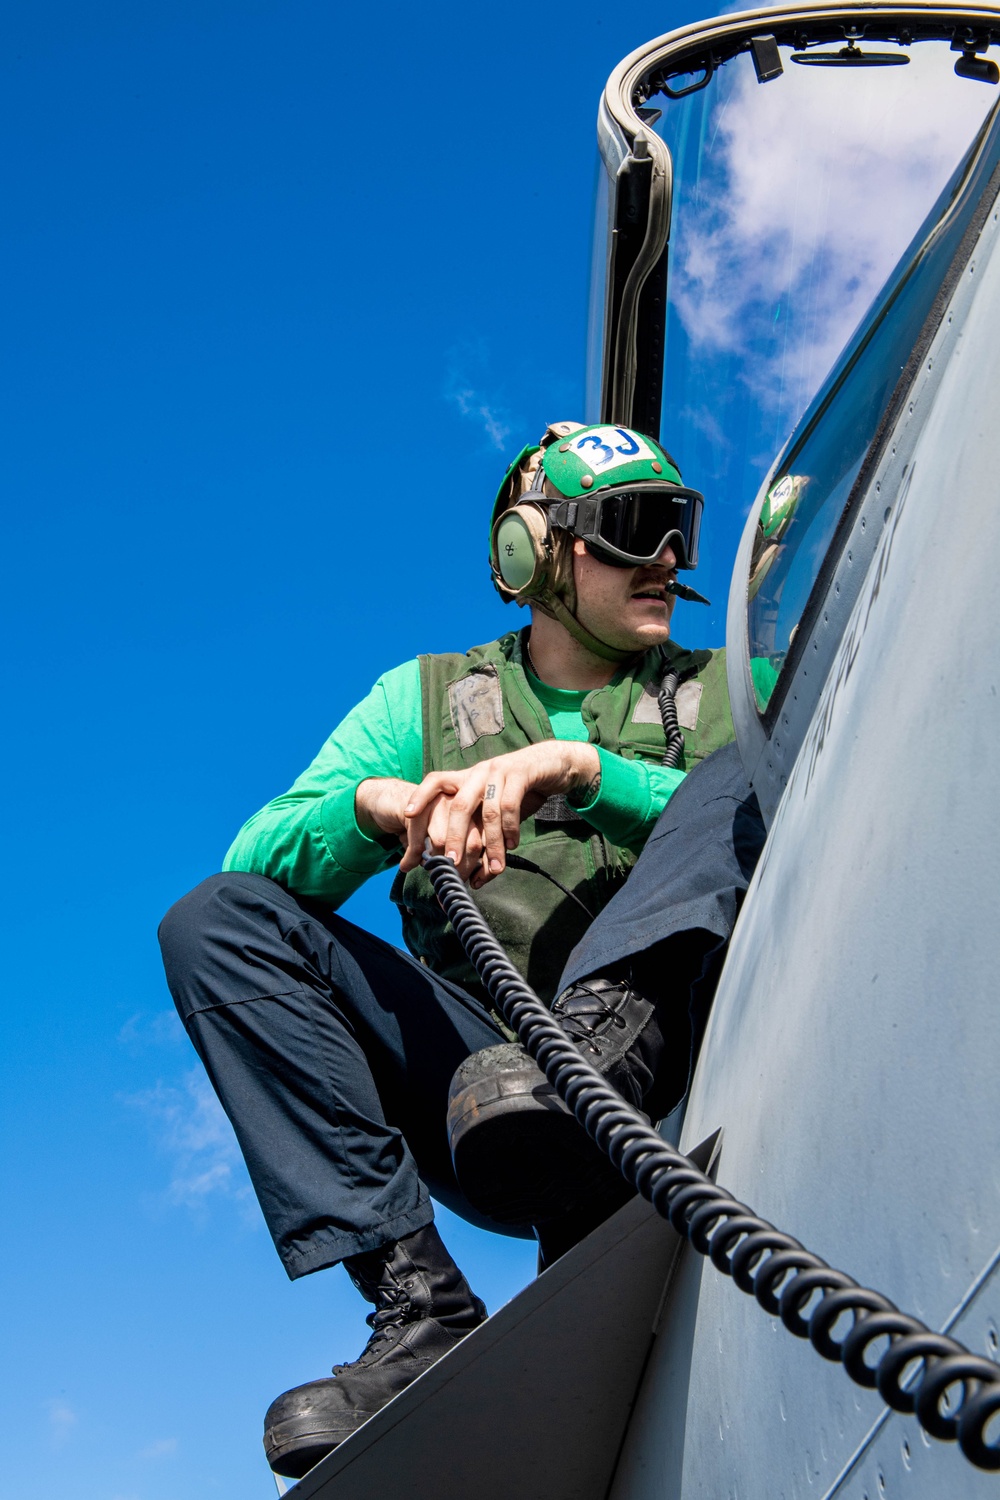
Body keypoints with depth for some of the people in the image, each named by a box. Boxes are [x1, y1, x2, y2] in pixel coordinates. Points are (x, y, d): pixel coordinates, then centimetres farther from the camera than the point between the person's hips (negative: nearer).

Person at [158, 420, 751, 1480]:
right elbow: (258, 859, 3)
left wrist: (571, 767, -18)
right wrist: (379, 800, -18)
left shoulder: (726, 693, 16)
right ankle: (419, 1310, -28)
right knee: (218, 918, -17)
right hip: (479, 1064, 2)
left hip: (674, 1079, -1)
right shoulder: (426, 700, 16)